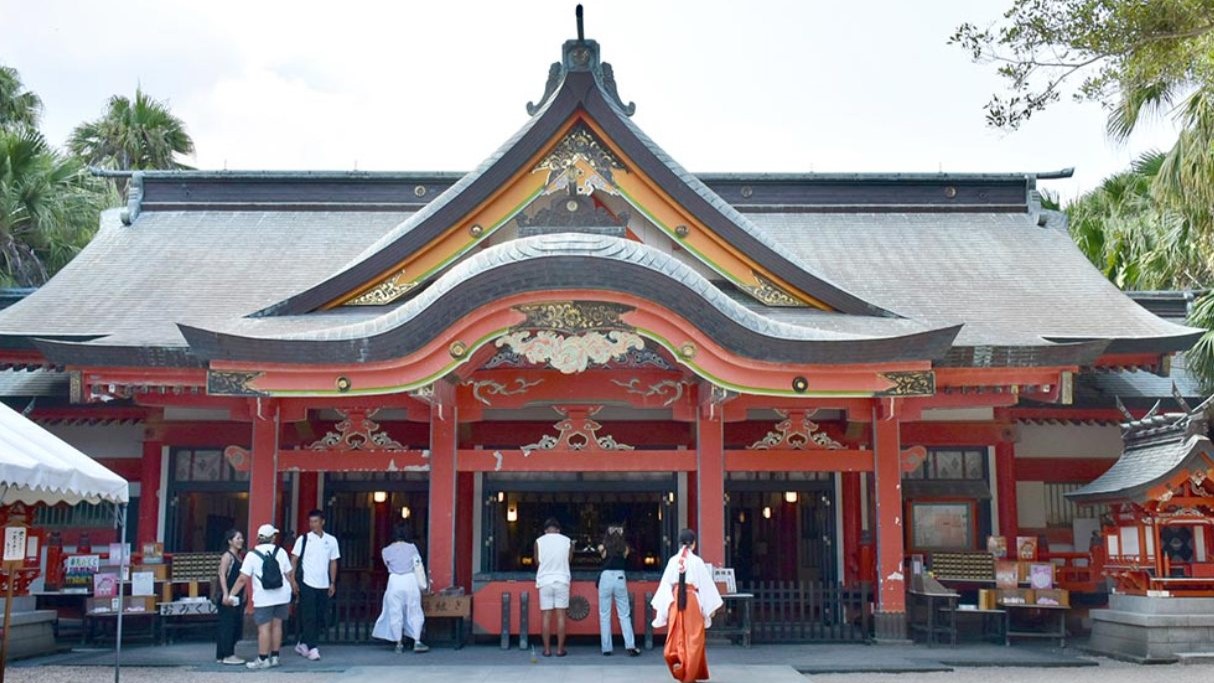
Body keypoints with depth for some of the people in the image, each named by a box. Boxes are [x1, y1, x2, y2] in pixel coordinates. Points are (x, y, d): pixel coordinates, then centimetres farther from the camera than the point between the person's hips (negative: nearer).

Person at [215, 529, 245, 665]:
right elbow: (222, 575, -16)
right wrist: (226, 594, -24)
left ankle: (223, 655, 17)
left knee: (237, 624, 9)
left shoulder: (238, 556, 15)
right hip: (228, 597, -9)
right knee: (227, 625, -5)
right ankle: (227, 655, 0)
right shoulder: (227, 556, -9)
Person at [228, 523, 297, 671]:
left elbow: (243, 579, -10)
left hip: (263, 598, -3)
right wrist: (294, 587, 24)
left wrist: (231, 595, -4)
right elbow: (289, 574, 7)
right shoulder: (280, 552, 3)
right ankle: (274, 657, 16)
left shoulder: (252, 555, -4)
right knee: (277, 625, 11)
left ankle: (263, 659, -2)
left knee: (264, 628, -2)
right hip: (282, 595, 3)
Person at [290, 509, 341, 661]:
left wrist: (333, 583, 6)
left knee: (320, 618, 7)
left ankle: (302, 644, 21)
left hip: (324, 585, 4)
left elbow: (333, 563, 10)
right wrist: (293, 580, -9)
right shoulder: (303, 539, -2)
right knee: (309, 617, -5)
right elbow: (294, 560, 0)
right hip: (307, 584, -4)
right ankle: (312, 648, -2)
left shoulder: (331, 540, 6)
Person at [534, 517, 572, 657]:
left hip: (545, 581, 0)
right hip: (562, 581, 0)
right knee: (561, 615, 2)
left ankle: (547, 649, 4)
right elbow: (569, 560, 10)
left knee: (546, 615, 3)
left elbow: (537, 561, 8)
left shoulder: (539, 541, 0)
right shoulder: (568, 541, 1)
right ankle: (560, 649, 2)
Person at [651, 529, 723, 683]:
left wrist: (660, 606, 8)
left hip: (675, 601, 2)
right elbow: (706, 584, -4)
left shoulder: (673, 561, 1)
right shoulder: (697, 561, -6)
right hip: (693, 601, -2)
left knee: (678, 636, 11)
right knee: (693, 638, 6)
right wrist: (711, 606, 4)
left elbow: (665, 583, 2)